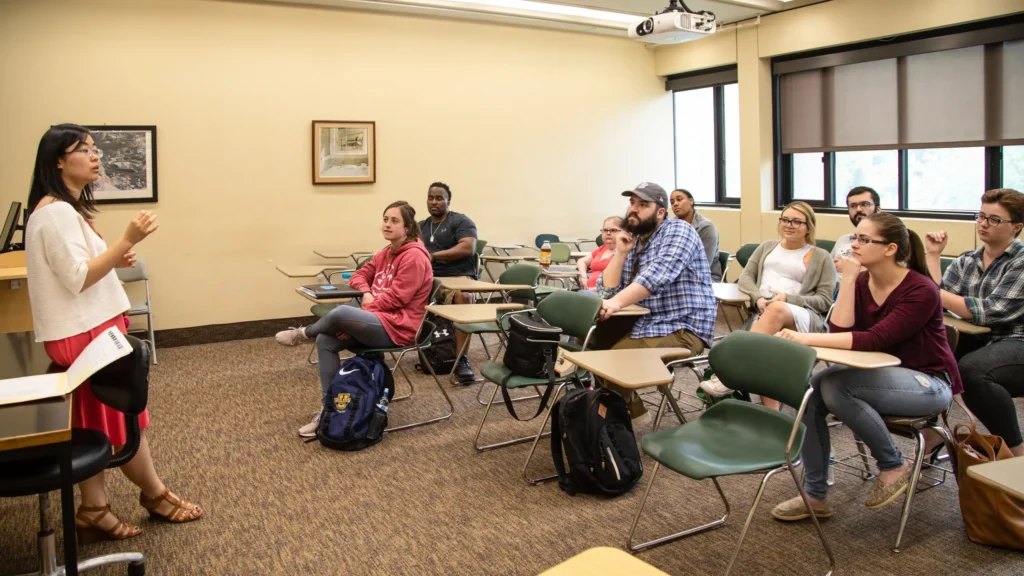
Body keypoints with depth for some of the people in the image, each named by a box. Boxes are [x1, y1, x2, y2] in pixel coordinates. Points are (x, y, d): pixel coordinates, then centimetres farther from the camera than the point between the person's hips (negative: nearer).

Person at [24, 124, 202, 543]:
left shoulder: (65, 208, 15)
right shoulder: (57, 212, -18)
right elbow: (77, 278, -23)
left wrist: (115, 260, 6)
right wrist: (127, 240, -28)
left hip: (90, 329, 10)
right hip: (84, 334, -10)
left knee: (94, 424, 12)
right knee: (123, 419, 5)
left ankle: (93, 512, 18)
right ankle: (155, 494, 22)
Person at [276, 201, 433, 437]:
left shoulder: (414, 256, -14)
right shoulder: (387, 253, 15)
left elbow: (395, 298, -18)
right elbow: (359, 275, 20)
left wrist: (353, 322, -15)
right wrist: (366, 292, -6)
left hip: (397, 327, -9)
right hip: (380, 320, 9)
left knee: (339, 313, -28)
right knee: (325, 341, -9)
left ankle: (303, 333, 6)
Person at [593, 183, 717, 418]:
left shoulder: (678, 231, -11)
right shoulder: (631, 239, 12)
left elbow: (656, 277, -29)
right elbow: (607, 290, 7)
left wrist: (617, 302, -43)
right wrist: (621, 252, -6)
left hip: (683, 328, -8)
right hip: (644, 321, 8)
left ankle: (625, 408, 3)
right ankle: (627, 404, 11)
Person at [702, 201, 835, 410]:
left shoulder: (821, 258, 16)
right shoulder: (767, 246, 28)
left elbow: (825, 300, 6)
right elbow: (745, 277, 17)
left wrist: (788, 299, -11)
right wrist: (758, 298, -6)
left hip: (803, 318, -2)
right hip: (762, 313, 3)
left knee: (776, 310, -40)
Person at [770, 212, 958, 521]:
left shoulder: (921, 290, -19)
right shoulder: (861, 282, 1)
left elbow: (876, 339, -30)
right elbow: (841, 331, -11)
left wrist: (808, 338, -36)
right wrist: (848, 280, -15)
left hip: (929, 383, -7)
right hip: (881, 376, 7)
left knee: (836, 387, -30)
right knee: (809, 390, -17)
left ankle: (895, 466, -7)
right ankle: (815, 495, -7)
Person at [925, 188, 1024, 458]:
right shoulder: (966, 261, 11)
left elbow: (989, 312, -19)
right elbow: (938, 301, -4)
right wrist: (933, 255, -5)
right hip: (978, 342, 6)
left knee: (971, 369, -35)